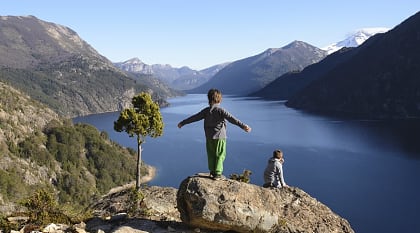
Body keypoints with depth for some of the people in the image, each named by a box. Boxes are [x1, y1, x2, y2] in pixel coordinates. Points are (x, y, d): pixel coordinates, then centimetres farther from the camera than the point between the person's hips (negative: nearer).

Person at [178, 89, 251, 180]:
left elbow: (194, 117, 9)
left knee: (211, 155, 16)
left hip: (209, 137, 4)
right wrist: (243, 126, -32)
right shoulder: (221, 110, -12)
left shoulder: (206, 111, 2)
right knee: (220, 155, 4)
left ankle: (212, 171, 22)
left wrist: (183, 123, 21)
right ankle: (217, 173, 3)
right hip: (220, 137, -4)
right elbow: (231, 119, -24)